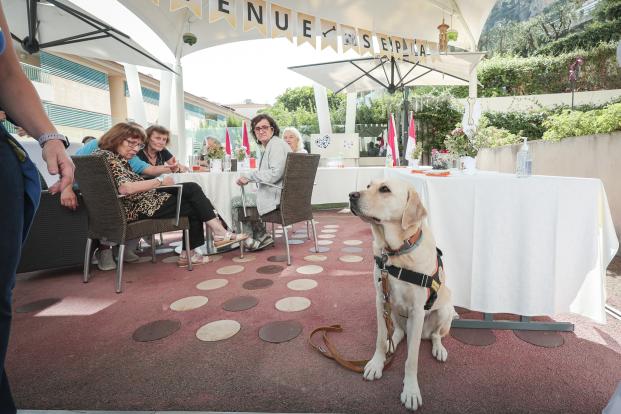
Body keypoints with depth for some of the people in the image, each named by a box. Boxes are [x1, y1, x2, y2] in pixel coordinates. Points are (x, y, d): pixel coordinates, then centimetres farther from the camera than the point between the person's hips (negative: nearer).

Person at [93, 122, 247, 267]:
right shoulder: (108, 156, -13)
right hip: (137, 209, -10)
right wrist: (160, 181, -19)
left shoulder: (118, 158, 19)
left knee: (192, 188, 4)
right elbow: (124, 188, -26)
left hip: (142, 202, 10)